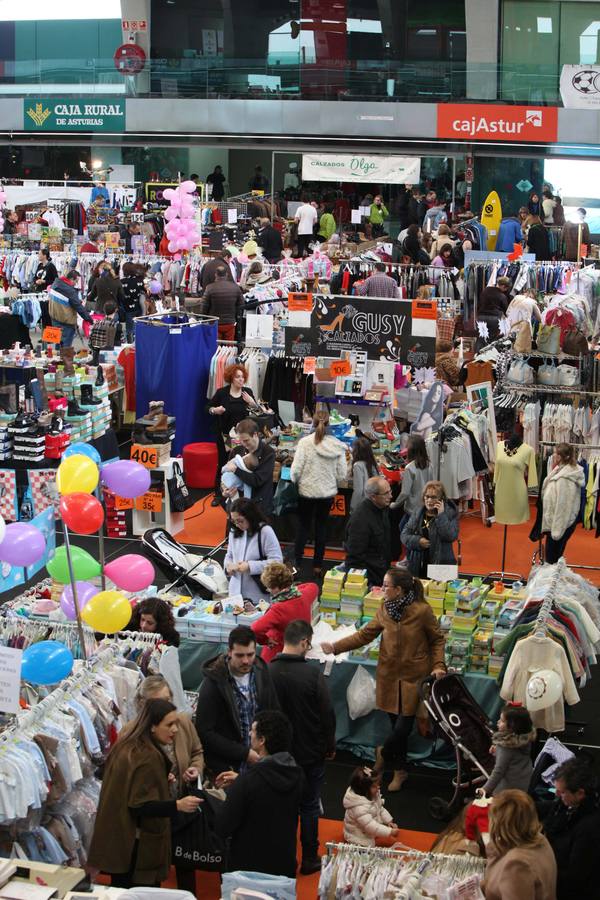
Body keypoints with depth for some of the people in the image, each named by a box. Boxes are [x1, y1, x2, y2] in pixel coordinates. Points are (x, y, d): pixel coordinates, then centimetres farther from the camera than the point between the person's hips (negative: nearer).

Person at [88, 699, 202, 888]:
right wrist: (178, 805, -32)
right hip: (138, 846, -9)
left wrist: (163, 782, 22)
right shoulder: (148, 758, -21)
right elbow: (140, 806, -24)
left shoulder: (125, 747, 8)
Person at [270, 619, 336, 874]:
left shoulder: (267, 672, -13)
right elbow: (327, 714, -14)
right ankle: (309, 859, 21)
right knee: (309, 806, 12)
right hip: (311, 752, -3)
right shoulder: (313, 674, -21)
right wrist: (330, 746, 3)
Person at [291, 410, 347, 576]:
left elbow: (296, 469, -16)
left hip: (307, 491, -2)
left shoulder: (305, 442, -15)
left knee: (303, 526, 13)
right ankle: (317, 565, 22)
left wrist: (295, 482, 4)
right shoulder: (337, 446, -7)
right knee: (321, 526, 16)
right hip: (328, 493, 2)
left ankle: (297, 563, 12)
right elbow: (342, 475, -4)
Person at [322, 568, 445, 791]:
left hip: (414, 676, -4)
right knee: (396, 723, 10)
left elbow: (437, 639, -4)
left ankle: (384, 752, 26)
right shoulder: (384, 610, -2)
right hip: (389, 674, 4)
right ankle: (399, 771, 28)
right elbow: (365, 635, 3)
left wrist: (438, 665, -15)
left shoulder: (422, 611, -17)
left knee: (404, 724, -4)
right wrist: (335, 647, -4)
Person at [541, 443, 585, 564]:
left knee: (551, 559, 2)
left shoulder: (564, 477, -26)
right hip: (560, 522, 10)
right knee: (556, 558, 20)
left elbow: (562, 505, -26)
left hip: (560, 522, -10)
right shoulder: (568, 471, 5)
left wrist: (557, 529, -24)